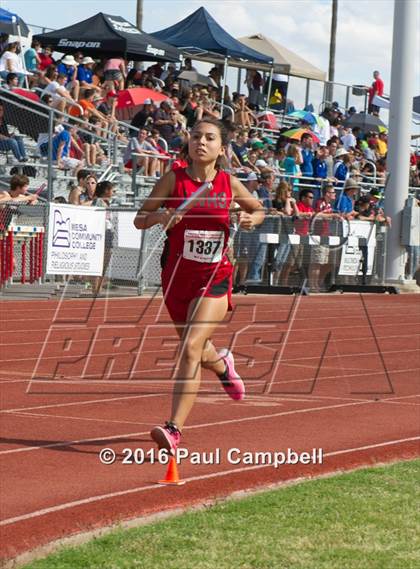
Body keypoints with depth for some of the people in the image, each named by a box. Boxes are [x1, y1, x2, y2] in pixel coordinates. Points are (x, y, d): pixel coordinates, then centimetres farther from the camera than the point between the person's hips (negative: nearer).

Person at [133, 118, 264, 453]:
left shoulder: (229, 184, -1)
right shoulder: (174, 180, -4)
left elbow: (258, 210, 18)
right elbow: (139, 220, -2)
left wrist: (252, 219, -5)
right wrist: (160, 216, -23)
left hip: (215, 278, -2)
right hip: (177, 276, 2)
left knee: (191, 347, -21)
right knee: (199, 354, 18)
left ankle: (174, 429, -22)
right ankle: (223, 364, 57)